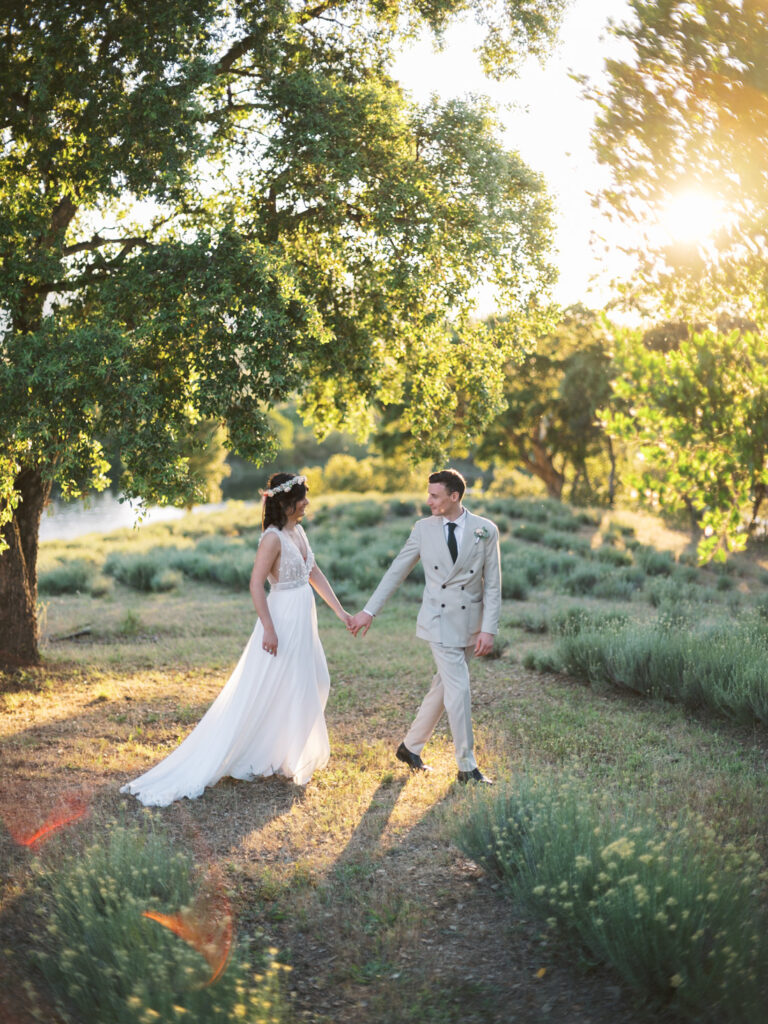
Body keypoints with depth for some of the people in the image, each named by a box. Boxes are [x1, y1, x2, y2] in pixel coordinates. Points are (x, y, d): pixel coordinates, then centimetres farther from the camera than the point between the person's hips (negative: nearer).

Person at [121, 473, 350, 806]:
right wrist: (268, 628, -26)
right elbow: (256, 584, -23)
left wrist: (339, 610, 15)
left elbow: (314, 574, 16)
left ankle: (282, 757, 31)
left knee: (311, 685, 17)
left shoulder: (298, 531, 9)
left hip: (303, 622, 9)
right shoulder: (273, 538, -18)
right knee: (259, 694, -3)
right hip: (283, 622, -9)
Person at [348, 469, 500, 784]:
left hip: (471, 623, 2)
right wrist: (370, 611, 2)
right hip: (439, 622, -2)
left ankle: (410, 747, 28)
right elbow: (396, 571, 4)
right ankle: (467, 767, 3)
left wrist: (488, 629, -9)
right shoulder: (424, 528, -1)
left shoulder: (486, 530, -3)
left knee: (442, 688, 11)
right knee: (459, 690, -7)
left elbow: (492, 584, -2)